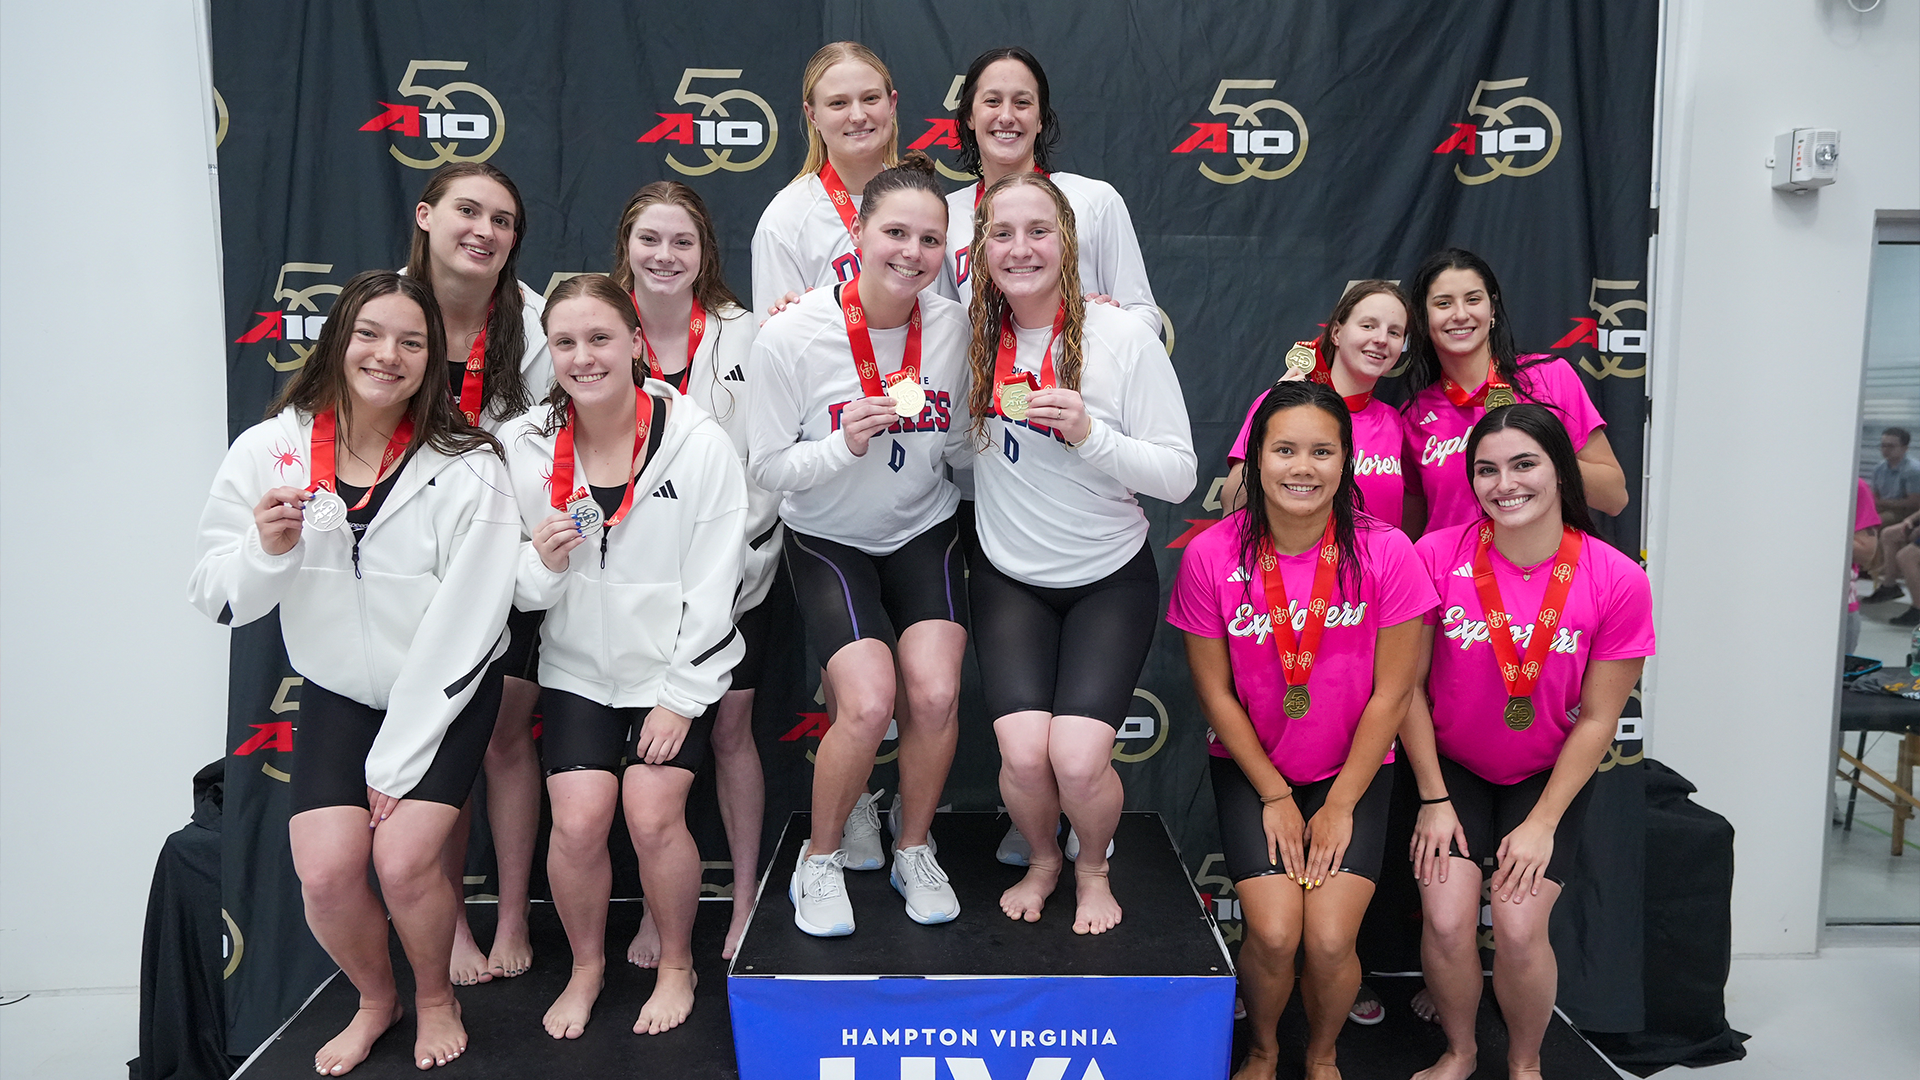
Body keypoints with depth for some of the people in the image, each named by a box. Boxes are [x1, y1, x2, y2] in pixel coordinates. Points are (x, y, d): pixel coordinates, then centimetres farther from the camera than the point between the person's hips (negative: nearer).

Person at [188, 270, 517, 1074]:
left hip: (444, 696, -2)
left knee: (404, 858, -17)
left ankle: (434, 996, 16)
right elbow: (218, 602, -2)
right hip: (339, 691, 3)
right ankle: (375, 999, 22)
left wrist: (398, 761, -16)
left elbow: (462, 630, -17)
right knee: (325, 867, -12)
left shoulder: (467, 471, -17)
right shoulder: (266, 452, -7)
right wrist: (267, 550, -25)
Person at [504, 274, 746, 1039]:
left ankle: (677, 965, 13)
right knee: (578, 820, -11)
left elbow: (713, 584, -10)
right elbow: (522, 593, 2)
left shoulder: (698, 442, -12)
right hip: (578, 669, 2)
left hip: (677, 667, -2)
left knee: (651, 813, -15)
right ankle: (586, 967, 18)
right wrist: (542, 562, -21)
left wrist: (680, 697, -12)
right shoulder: (527, 448, -4)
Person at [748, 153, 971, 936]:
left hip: (924, 532, 3)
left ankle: (913, 850, 12)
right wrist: (846, 444, -27)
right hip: (828, 541, -2)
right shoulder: (790, 336, -17)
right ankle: (822, 856, 8)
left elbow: (959, 447, 7)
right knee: (869, 703, -21)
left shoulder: (951, 324, -8)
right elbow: (766, 467, -12)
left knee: (936, 694, -17)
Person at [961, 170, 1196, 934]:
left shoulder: (1124, 339, -12)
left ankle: (1094, 870, 18)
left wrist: (1089, 434, -26)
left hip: (1110, 578, -2)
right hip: (1008, 577, 2)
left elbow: (1178, 476, -11)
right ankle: (1042, 861, 19)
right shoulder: (970, 337, -4)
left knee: (1078, 757, -18)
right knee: (1023, 752, -16)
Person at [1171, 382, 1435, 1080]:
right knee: (1274, 932, -15)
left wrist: (1339, 806, -7)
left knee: (1330, 940, -14)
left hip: (1354, 770, 0)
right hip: (1251, 770, 0)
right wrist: (1275, 796, -5)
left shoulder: (1385, 554, -13)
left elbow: (1390, 695, -8)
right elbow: (1215, 691, -4)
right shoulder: (1211, 556, -12)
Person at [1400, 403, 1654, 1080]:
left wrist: (1543, 823, -9)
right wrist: (1434, 799, -7)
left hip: (1551, 775, 0)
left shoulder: (1617, 582, -15)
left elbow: (1596, 719, -7)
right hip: (1452, 767, 0)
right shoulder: (1438, 557, -16)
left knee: (1518, 927, -13)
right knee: (1446, 919, -14)